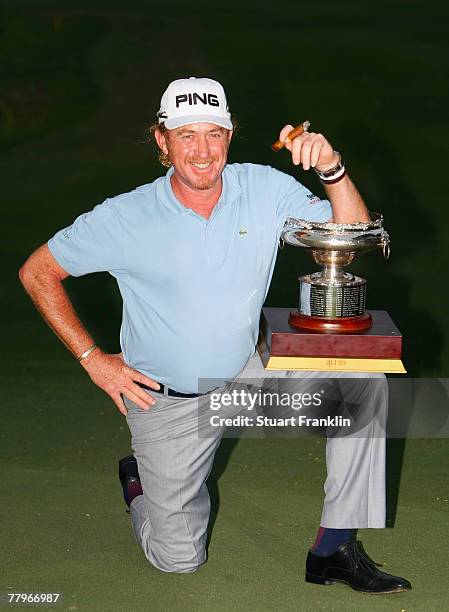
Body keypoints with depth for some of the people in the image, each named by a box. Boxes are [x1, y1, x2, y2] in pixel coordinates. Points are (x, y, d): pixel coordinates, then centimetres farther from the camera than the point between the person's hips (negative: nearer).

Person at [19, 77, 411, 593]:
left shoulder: (266, 190, -9)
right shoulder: (127, 217, -16)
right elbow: (37, 272, -6)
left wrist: (332, 168, -29)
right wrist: (93, 359, -8)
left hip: (247, 376, 3)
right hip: (166, 400, -3)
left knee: (364, 377, -19)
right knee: (178, 558, 0)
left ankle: (334, 548, -10)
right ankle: (139, 479, 35)